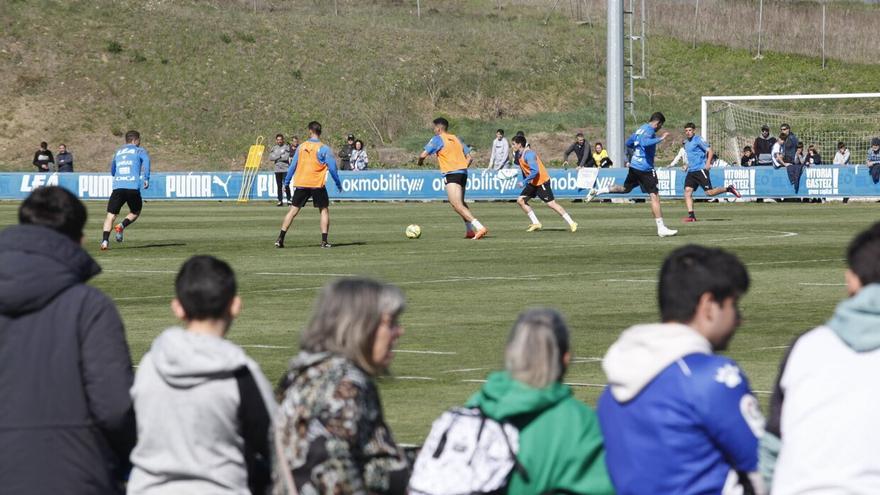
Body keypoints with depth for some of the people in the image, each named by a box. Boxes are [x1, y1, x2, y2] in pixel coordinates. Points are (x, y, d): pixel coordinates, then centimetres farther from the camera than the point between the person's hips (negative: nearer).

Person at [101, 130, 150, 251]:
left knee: (111, 215, 1)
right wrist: (146, 178, -13)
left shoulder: (118, 152, 25)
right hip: (133, 187, -3)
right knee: (135, 213, 19)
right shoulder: (139, 150, 11)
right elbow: (146, 159, -12)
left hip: (117, 187, 3)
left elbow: (112, 171, 36)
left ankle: (105, 240, -17)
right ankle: (122, 226, -8)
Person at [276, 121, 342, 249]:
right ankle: (324, 241, -1)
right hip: (317, 185, -3)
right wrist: (338, 184, 6)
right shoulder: (323, 148, -4)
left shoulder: (301, 147, 5)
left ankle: (280, 239, 2)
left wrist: (286, 182, 18)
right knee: (324, 210, 9)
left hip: (300, 184, 3)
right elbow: (332, 168, -5)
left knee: (293, 210, 6)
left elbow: (293, 166, 9)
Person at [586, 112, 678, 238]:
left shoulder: (641, 129, 15)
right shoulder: (649, 130, -14)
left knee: (625, 188, 28)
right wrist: (660, 139, -31)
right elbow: (645, 142, -35)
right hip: (644, 168, -9)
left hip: (634, 166, 9)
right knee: (655, 196, -9)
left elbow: (628, 143, 26)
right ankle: (661, 228, -12)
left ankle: (597, 191, 24)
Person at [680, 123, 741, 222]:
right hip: (691, 171, 8)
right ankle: (691, 215, -10)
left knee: (709, 192, -11)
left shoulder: (698, 140, -5)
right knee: (687, 191, -8)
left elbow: (710, 151, -9)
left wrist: (708, 163, -21)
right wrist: (687, 165, 20)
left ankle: (729, 189, 10)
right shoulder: (686, 143, 19)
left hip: (701, 169, -8)